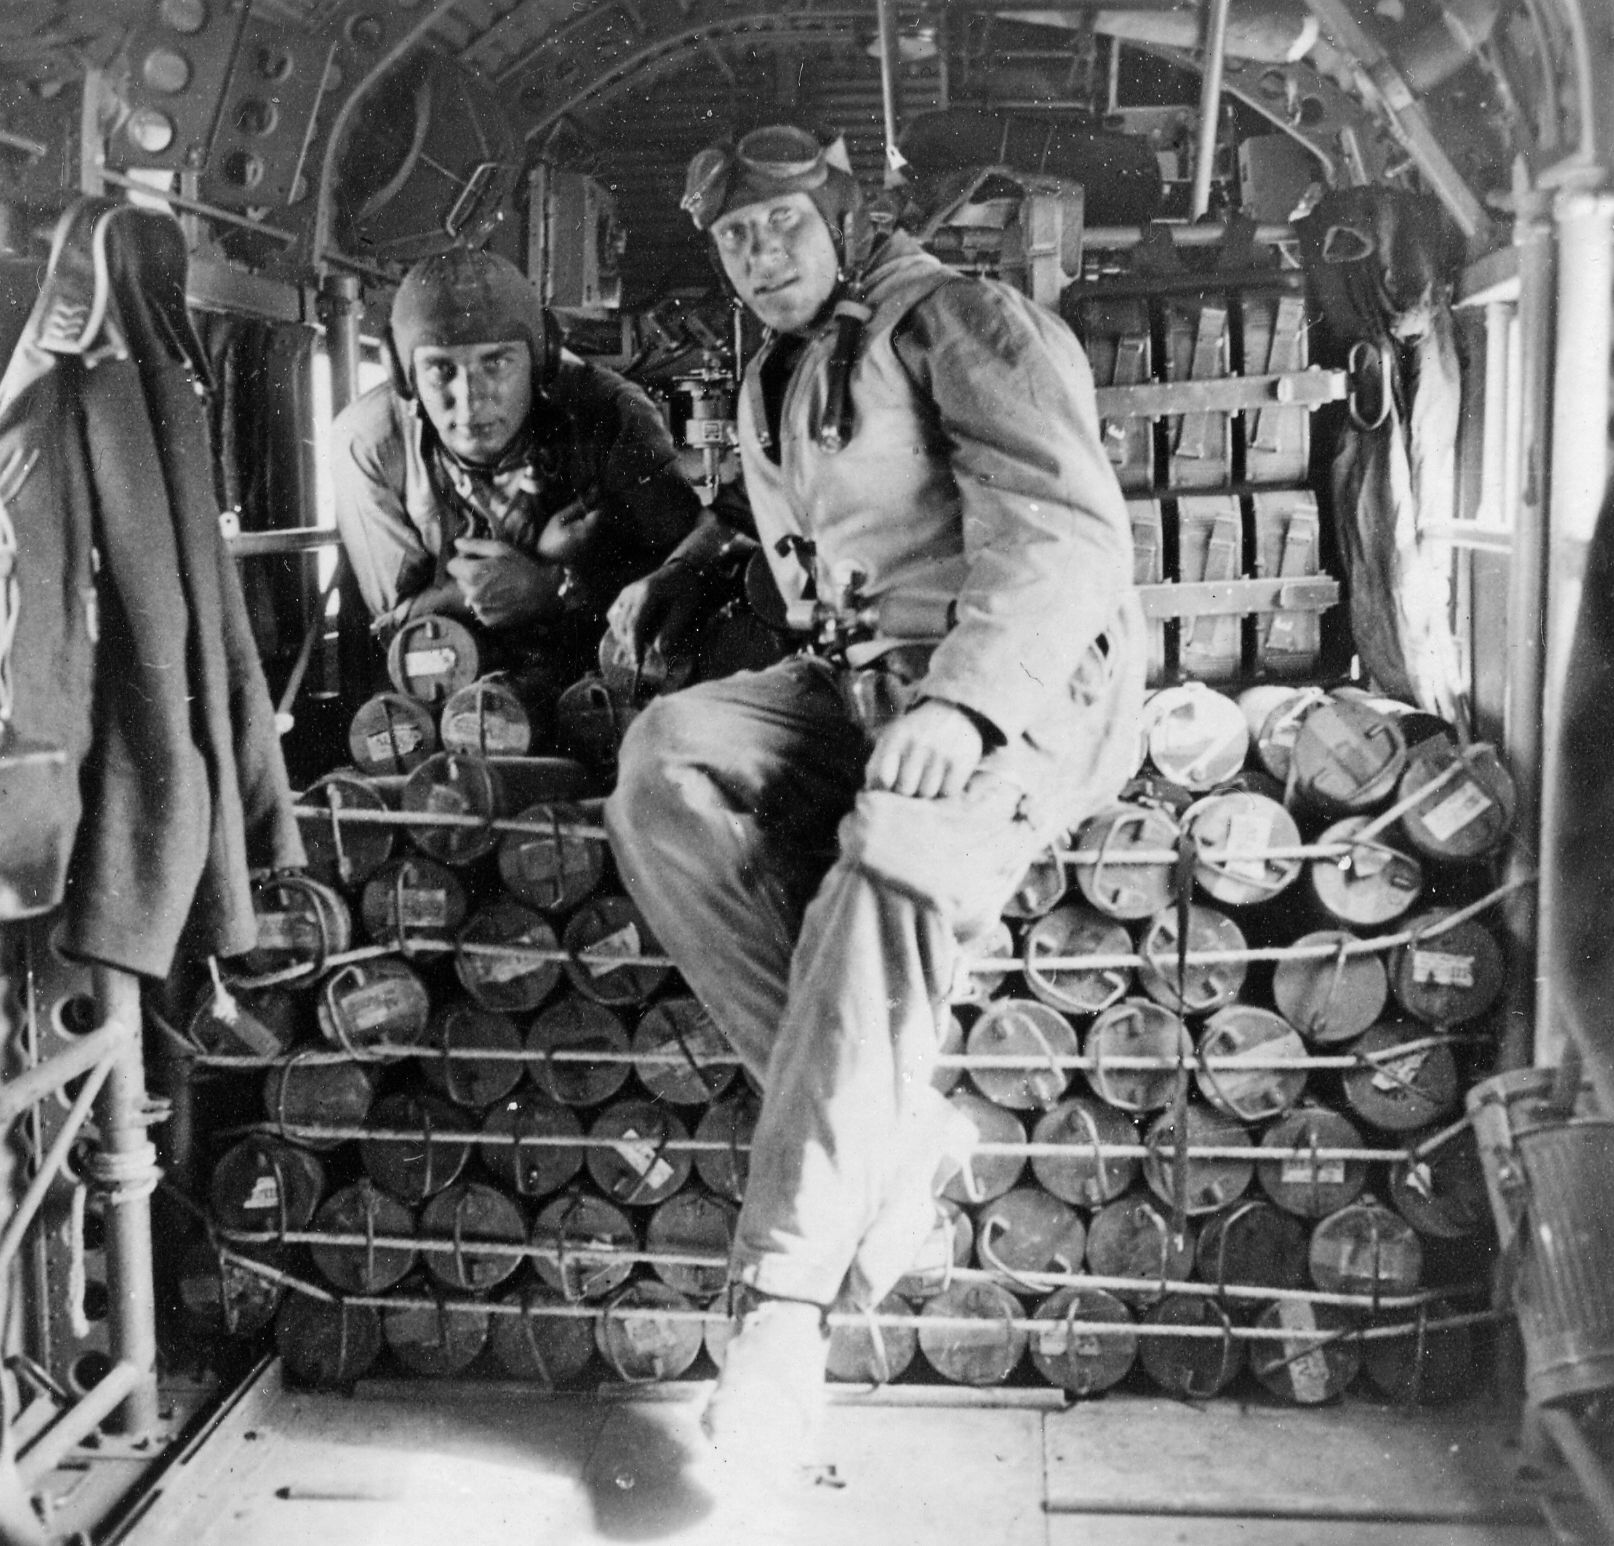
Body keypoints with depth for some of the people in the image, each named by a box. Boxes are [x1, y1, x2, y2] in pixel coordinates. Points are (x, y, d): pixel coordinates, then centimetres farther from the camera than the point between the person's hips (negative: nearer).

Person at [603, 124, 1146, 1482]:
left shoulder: (960, 322, -2)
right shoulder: (775, 377, 23)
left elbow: (1069, 529, -16)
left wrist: (966, 701, -31)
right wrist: (683, 570, 26)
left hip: (1018, 685, -7)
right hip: (850, 682, 7)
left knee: (895, 860, -37)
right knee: (665, 762, -23)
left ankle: (783, 1300, -34)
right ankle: (894, 1130, -24)